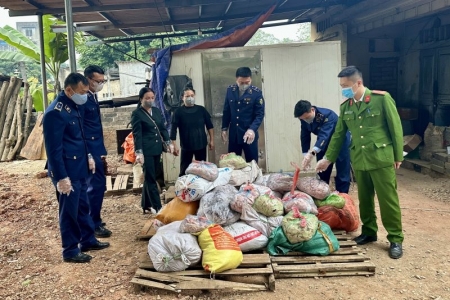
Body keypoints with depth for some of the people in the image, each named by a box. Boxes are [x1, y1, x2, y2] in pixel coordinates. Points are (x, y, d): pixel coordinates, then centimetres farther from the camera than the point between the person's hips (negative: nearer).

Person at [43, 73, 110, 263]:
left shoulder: (73, 106, 8)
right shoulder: (55, 112, -21)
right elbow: (53, 149, -22)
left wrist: (87, 157, 20)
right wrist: (61, 177, -22)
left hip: (79, 168, 9)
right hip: (67, 172, -9)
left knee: (83, 206, 19)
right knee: (69, 211, 3)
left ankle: (88, 240, 33)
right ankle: (70, 251, 17)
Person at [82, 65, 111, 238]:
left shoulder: (93, 97, 13)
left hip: (97, 150, 9)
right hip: (89, 151, -9)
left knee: (97, 186, 15)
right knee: (96, 186, -4)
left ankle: (92, 220, 28)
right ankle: (94, 224, 8)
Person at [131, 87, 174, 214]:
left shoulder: (157, 111, 11)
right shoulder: (136, 113, -7)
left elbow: (163, 128, 16)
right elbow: (137, 134, -12)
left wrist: (168, 142, 6)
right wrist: (139, 152, -18)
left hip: (157, 149, 6)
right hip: (146, 150, -6)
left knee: (149, 178, 13)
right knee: (150, 179, -3)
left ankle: (146, 206, 22)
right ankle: (157, 207, -1)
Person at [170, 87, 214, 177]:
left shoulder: (201, 110, 3)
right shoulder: (178, 112, -4)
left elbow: (209, 126, 7)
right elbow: (173, 130, -7)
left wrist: (211, 140, 3)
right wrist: (174, 145, -12)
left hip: (201, 145, 2)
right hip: (186, 146, -2)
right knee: (184, 170, 2)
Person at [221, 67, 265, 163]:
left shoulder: (257, 93, -9)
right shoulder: (230, 90, 1)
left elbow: (260, 114, -12)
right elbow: (226, 111, 9)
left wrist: (252, 129, -26)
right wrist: (224, 128, 8)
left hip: (249, 134, -3)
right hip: (233, 134, 3)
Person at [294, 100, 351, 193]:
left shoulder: (327, 115, -34)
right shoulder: (304, 119, -15)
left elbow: (324, 135, -47)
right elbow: (305, 137, -10)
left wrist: (312, 153, -61)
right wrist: (306, 156, -20)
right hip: (324, 143, 6)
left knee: (342, 174, -5)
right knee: (322, 173, 10)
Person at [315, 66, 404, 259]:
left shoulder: (382, 99, -7)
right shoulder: (345, 106, 7)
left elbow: (396, 128, -4)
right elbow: (339, 134, 13)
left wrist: (398, 156, -3)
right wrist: (328, 158, 11)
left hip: (381, 158, -4)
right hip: (358, 160, 5)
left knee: (388, 199, 2)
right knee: (364, 199, 13)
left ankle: (395, 239, 15)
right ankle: (369, 232, 30)